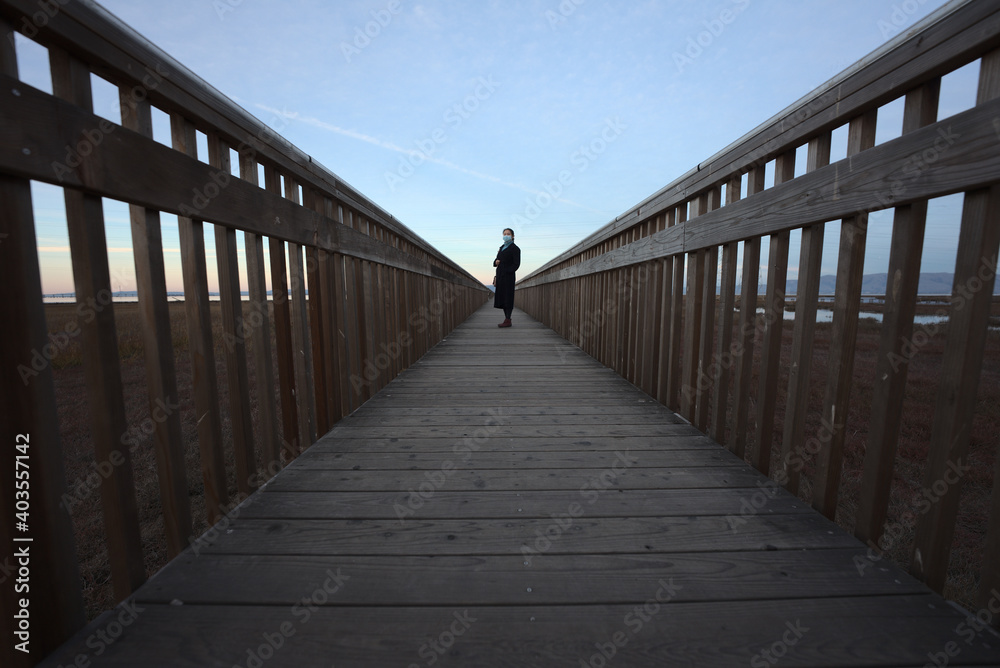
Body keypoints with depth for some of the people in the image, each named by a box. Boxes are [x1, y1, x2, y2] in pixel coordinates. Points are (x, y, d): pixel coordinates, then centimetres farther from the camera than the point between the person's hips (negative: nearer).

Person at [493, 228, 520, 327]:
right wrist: (496, 262, -2)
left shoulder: (515, 248, -1)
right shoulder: (502, 247, 21)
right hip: (500, 276, 8)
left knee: (507, 296, -8)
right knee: (502, 297, 6)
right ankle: (507, 319, 11)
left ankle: (508, 320, -6)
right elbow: (496, 261, 21)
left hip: (508, 276, -7)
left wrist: (507, 271, -17)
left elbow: (516, 264, -9)